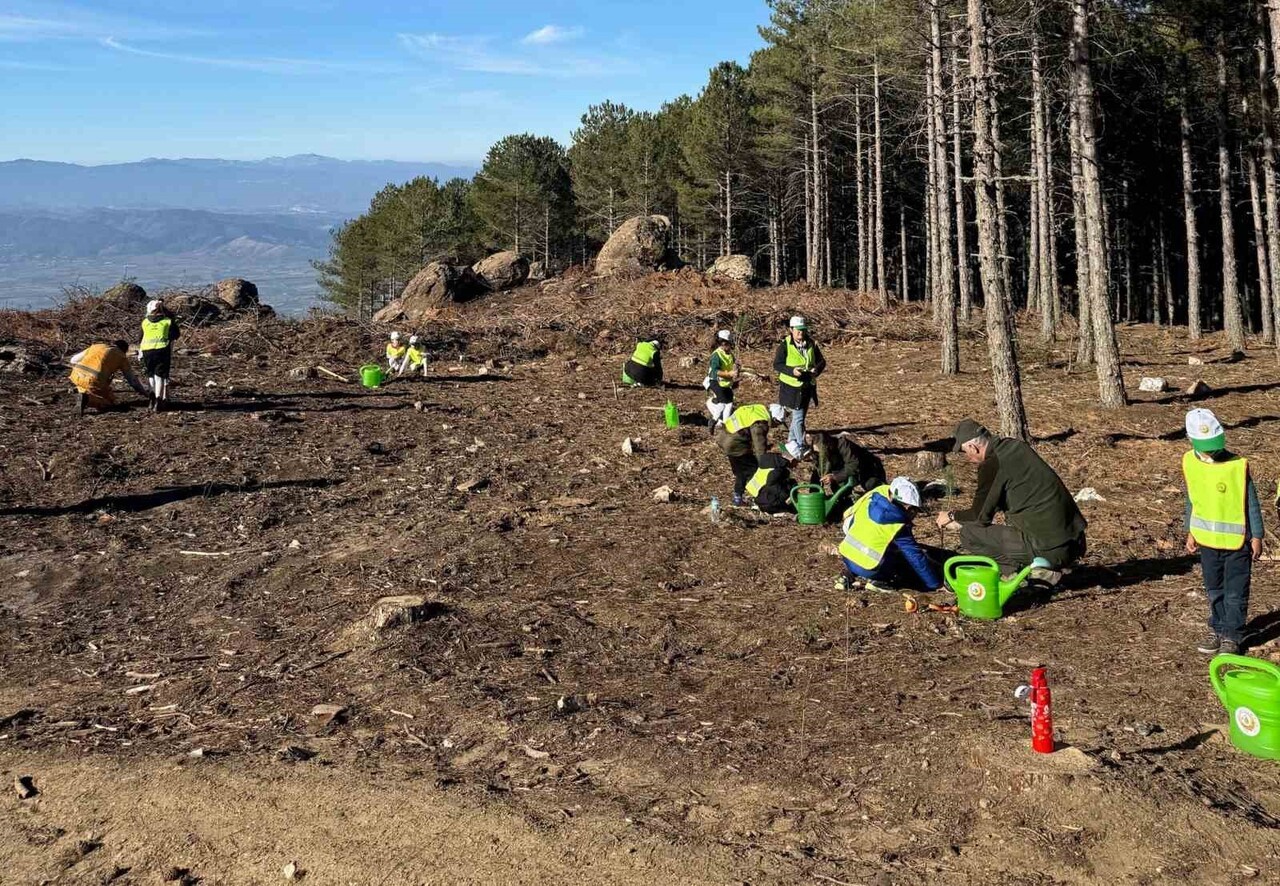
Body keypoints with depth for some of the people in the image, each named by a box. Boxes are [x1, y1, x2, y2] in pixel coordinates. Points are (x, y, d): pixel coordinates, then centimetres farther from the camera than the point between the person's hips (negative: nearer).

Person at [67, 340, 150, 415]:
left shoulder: (96, 346, 26)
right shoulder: (121, 356, 15)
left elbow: (73, 360, 27)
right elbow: (132, 379, 18)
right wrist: (147, 394, 27)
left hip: (76, 376, 6)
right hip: (94, 380, -5)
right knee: (110, 403, 14)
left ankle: (81, 391, 11)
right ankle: (86, 399, -11)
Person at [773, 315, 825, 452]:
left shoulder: (812, 344, 3)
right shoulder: (784, 345, -10)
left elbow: (821, 361, 8)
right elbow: (777, 365, -12)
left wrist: (816, 369, -14)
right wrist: (792, 371, -27)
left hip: (808, 386, 5)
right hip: (791, 387, -5)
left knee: (798, 416, 17)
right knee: (798, 418, -8)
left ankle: (792, 441, 32)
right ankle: (801, 446, -3)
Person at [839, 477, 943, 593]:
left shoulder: (872, 499, -2)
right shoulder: (898, 526, -16)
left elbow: (848, 517, 13)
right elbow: (916, 557, -11)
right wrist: (937, 584, -3)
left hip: (847, 559, 6)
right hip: (868, 569, -6)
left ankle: (852, 572, 14)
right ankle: (877, 580, -4)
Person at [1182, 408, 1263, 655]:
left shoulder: (1238, 465, -18)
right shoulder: (1190, 462, -4)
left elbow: (1252, 503, -9)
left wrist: (1257, 536, -7)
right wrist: (1190, 532, 11)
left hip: (1237, 540, -4)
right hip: (1207, 539, 4)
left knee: (1236, 593, 4)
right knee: (1214, 590, 18)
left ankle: (1232, 637, 16)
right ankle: (1218, 629, 32)